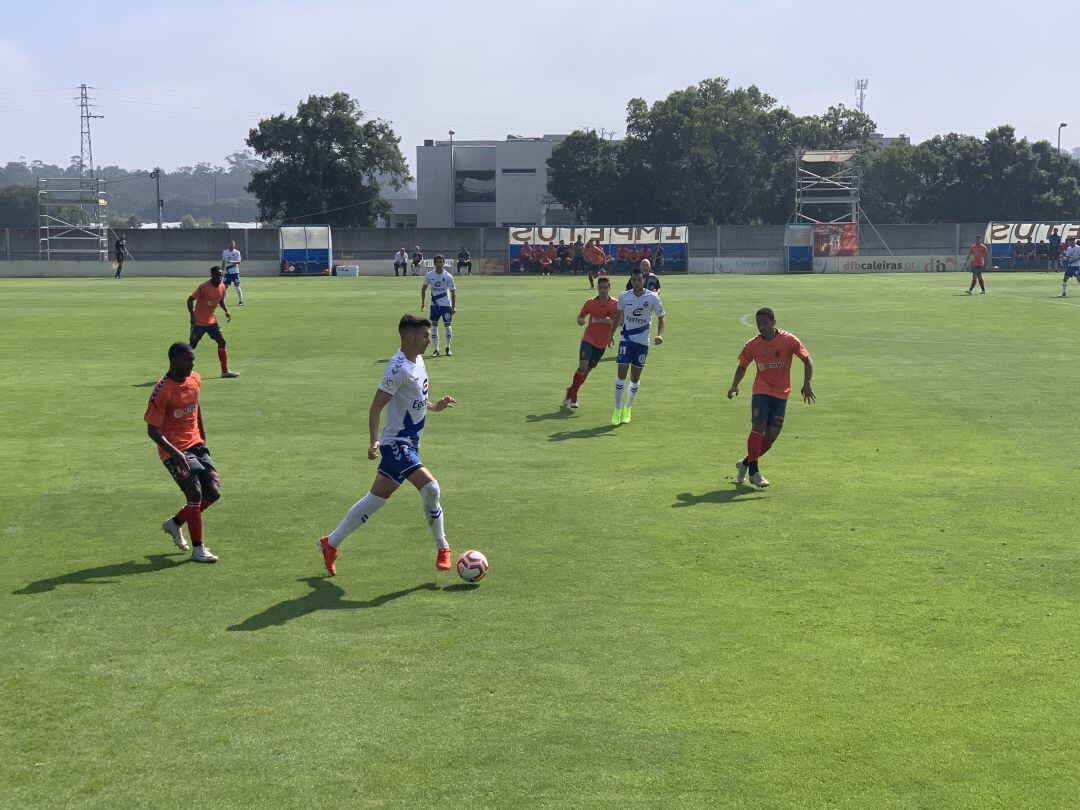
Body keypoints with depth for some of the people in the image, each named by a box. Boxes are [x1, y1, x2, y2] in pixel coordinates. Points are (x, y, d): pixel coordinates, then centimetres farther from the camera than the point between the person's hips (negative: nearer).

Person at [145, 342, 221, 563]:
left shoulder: (195, 380, 5)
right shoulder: (162, 391, -18)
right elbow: (152, 430, -19)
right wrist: (175, 453, -29)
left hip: (196, 445, 7)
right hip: (175, 450, -7)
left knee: (213, 493, 2)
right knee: (195, 494, -13)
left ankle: (175, 523, 24)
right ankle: (198, 549, 1)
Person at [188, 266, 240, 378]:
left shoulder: (222, 287, 1)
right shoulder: (204, 287, -19)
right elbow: (190, 300, -16)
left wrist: (226, 311, 3)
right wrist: (192, 316, -25)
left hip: (212, 321, 6)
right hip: (199, 322, -6)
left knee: (222, 342, 1)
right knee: (192, 346, -2)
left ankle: (225, 371, 7)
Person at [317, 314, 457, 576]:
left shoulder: (418, 361, 11)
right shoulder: (399, 367, -18)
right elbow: (376, 407, -21)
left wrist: (435, 406, 14)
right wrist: (373, 441, -29)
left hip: (409, 443, 10)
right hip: (397, 443, -10)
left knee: (376, 500, 12)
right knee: (430, 488, -18)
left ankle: (330, 544, 21)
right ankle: (442, 548, -3)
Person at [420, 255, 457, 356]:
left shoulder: (448, 276, -7)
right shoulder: (429, 275, -1)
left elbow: (453, 292, -3)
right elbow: (424, 288, 12)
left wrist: (454, 307, -7)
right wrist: (422, 302, 6)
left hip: (446, 304, -2)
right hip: (434, 304, 2)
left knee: (447, 325, 0)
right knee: (434, 325, -2)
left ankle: (448, 348, 19)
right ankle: (436, 350, 4)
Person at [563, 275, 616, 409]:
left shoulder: (615, 304, -2)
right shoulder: (590, 303, -1)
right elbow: (580, 317, 10)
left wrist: (610, 321, -18)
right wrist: (580, 320, -13)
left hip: (602, 344, 2)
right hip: (588, 339, -2)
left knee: (588, 369, 8)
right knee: (583, 365, -18)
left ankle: (572, 391, 26)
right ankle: (569, 395, -8)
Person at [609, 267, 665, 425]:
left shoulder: (653, 297, -7)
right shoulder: (624, 296, -2)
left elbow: (660, 317, 0)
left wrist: (660, 335, -16)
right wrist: (611, 334, 16)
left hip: (643, 341, 0)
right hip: (626, 339, 0)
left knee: (635, 377, 6)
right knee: (621, 374, -10)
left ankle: (628, 408, 24)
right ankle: (617, 409, 1)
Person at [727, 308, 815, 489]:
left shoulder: (789, 340, -7)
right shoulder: (752, 345, -1)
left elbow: (807, 360, -1)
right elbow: (742, 366, 13)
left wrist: (806, 384, -13)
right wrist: (735, 385, -4)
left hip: (781, 394, 1)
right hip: (761, 391, -1)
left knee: (772, 434, 0)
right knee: (758, 426, -19)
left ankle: (746, 463, 19)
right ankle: (753, 472, -17)